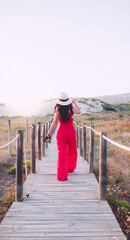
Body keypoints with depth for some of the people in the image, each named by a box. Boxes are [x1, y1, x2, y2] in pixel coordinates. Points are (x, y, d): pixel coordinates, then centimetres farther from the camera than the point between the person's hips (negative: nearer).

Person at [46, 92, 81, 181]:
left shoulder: (57, 109, -7)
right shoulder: (71, 107, -6)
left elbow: (55, 122, -8)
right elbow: (79, 112, 15)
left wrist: (49, 131, 1)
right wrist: (74, 102, 22)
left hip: (61, 132, -1)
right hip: (71, 131, 1)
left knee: (62, 153, -2)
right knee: (72, 151, 22)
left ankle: (62, 175, -6)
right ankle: (70, 168, 40)